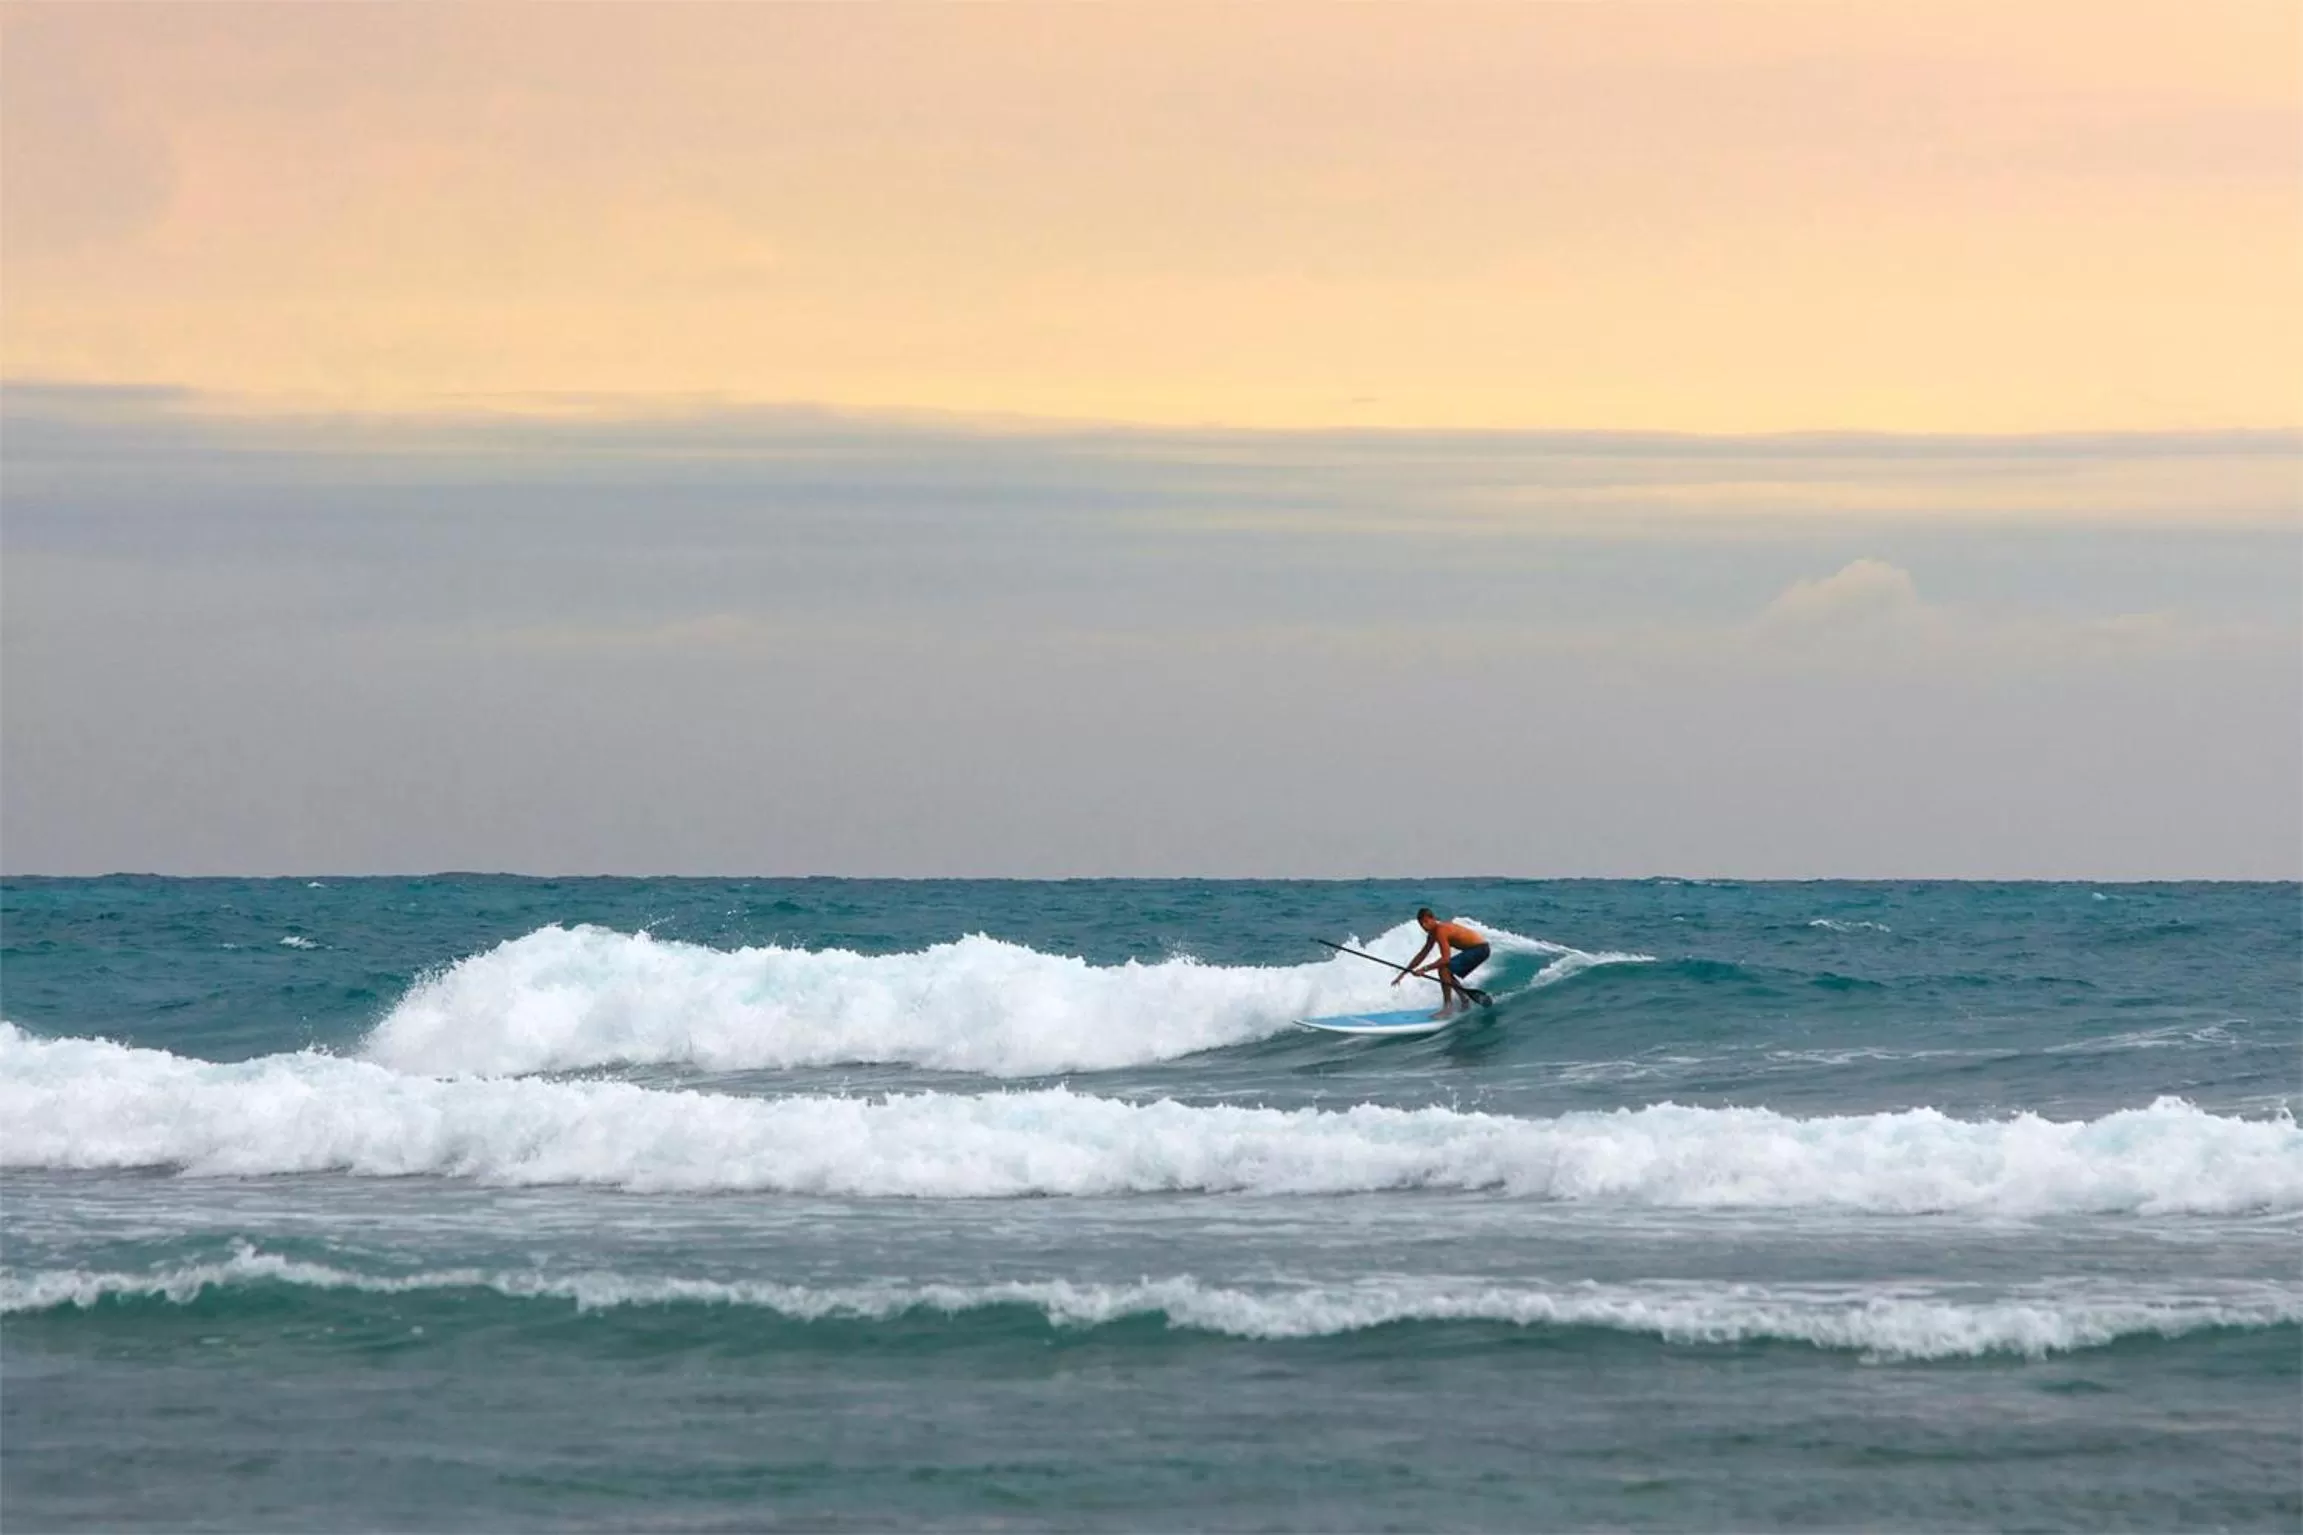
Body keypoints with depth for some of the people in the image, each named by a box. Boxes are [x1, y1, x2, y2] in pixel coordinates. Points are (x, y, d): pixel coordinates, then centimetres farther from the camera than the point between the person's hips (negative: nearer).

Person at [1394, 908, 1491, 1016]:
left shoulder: (1440, 931, -21)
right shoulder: (1433, 933, 9)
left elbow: (1445, 958, -28)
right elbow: (1422, 954, 18)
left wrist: (1424, 969, -28)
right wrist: (1404, 973, 17)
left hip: (1479, 949, -10)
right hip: (1474, 949, 10)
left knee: (1444, 969, -18)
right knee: (1447, 973, 20)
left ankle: (1448, 1007, -16)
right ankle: (1465, 1001, 30)